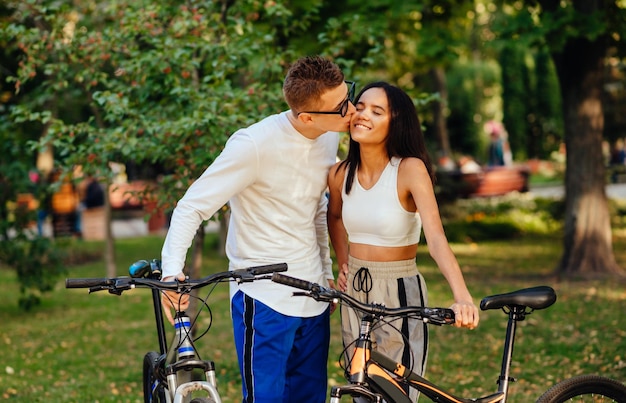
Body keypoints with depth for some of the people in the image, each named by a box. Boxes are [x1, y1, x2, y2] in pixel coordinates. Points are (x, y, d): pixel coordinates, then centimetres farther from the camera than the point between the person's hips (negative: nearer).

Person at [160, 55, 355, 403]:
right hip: (264, 299, -7)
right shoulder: (255, 145, -20)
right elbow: (191, 207, -17)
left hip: (313, 298, 7)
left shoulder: (329, 139, 2)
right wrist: (172, 269, -31)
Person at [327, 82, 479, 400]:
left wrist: (462, 297, -41)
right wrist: (342, 264, 9)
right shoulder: (340, 173, -2)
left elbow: (436, 237, -29)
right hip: (354, 292, 5)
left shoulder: (410, 169, -17)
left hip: (400, 293, -5)